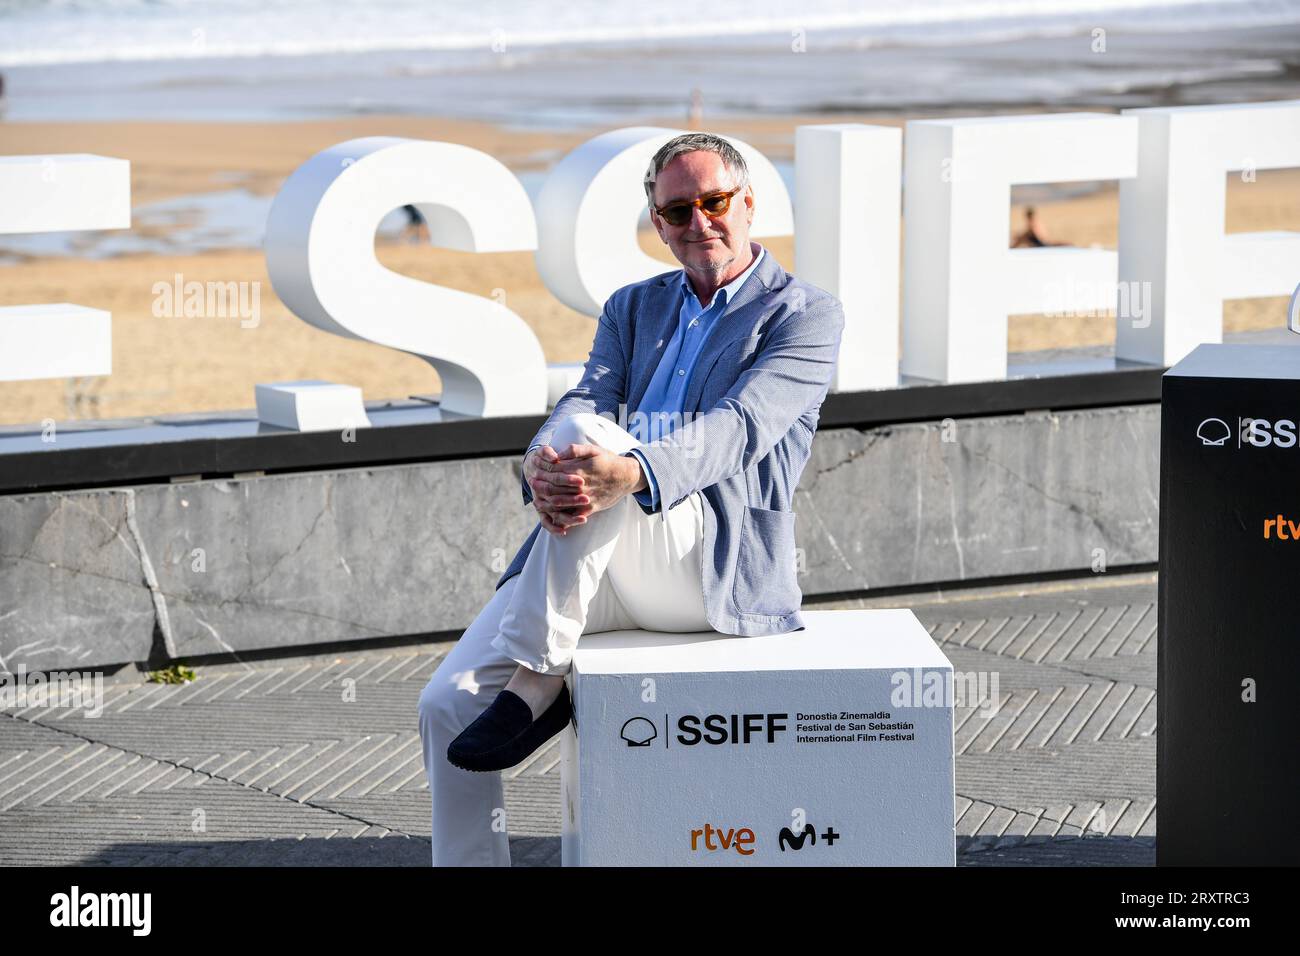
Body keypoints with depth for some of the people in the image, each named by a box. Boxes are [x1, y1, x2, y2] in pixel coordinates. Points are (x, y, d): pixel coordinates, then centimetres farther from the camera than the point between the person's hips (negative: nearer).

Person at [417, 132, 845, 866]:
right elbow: (586, 399, 4)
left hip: (714, 568, -6)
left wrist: (629, 472, -36)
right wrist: (542, 469, -23)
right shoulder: (634, 308, 21)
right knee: (448, 705, -12)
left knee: (583, 437, -32)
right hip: (601, 564, 6)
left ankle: (538, 680, -24)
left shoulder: (807, 315, 2)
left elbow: (738, 428, -15)